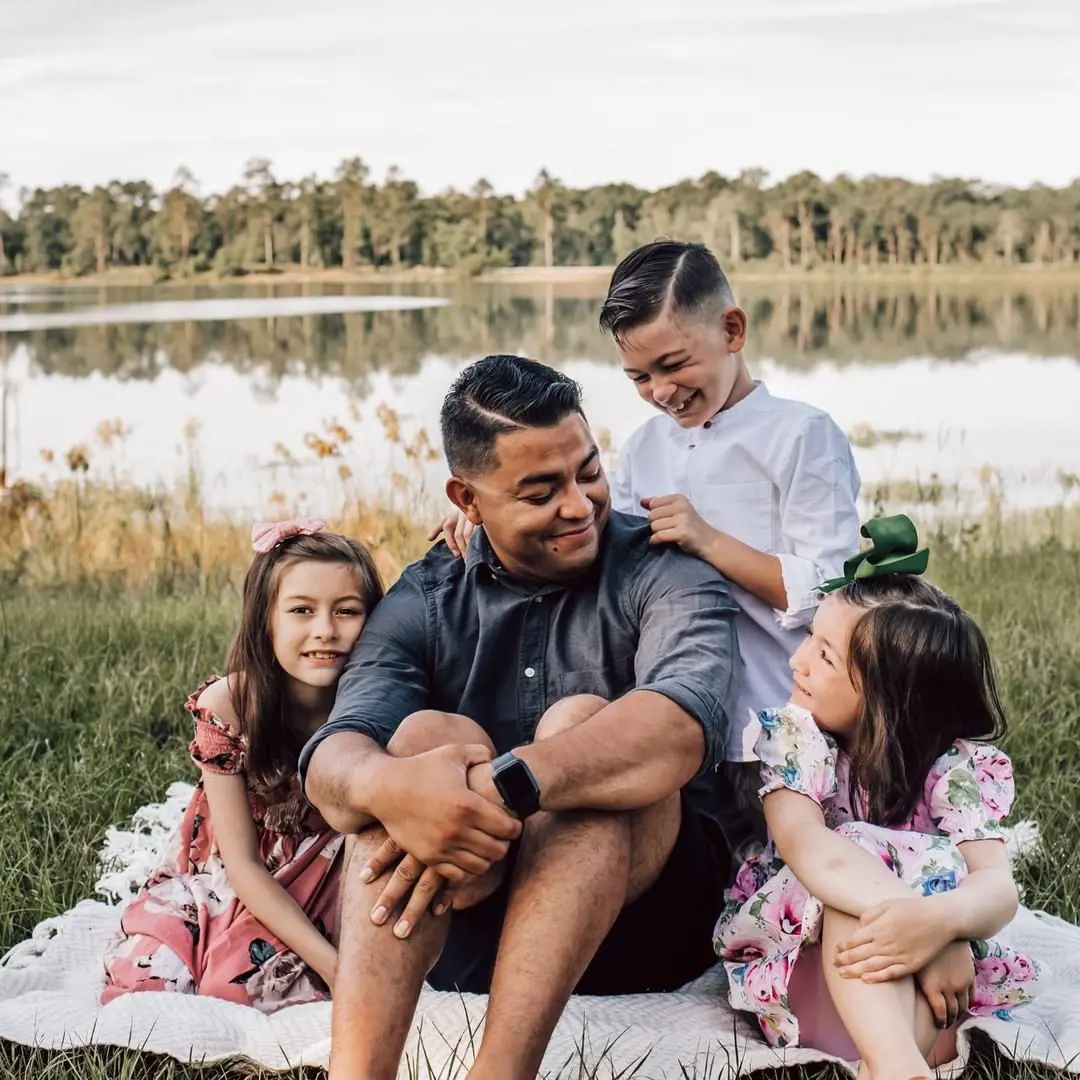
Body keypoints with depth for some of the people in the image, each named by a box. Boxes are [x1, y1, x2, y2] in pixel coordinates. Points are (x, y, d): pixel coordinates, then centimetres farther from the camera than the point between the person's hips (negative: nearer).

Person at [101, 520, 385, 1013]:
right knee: (137, 993, -16)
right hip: (220, 882, 1)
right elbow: (243, 864, -18)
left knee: (234, 992, -23)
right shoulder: (228, 706, -19)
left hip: (314, 901, 0)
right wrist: (330, 961, -23)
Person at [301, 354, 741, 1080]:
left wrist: (502, 786, -44)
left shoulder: (664, 573, -6)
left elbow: (686, 724, -29)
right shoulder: (423, 603, 2)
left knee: (580, 722, -27)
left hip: (642, 908, -2)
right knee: (429, 736, -24)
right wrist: (388, 785, -40)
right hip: (464, 911, 2)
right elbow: (330, 762, -15)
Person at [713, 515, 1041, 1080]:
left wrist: (939, 921, -51)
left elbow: (998, 885, -25)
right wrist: (910, 916, -45)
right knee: (852, 856, -32)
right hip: (800, 947, 0)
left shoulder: (959, 763, -8)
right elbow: (804, 841, -28)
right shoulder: (792, 735, -8)